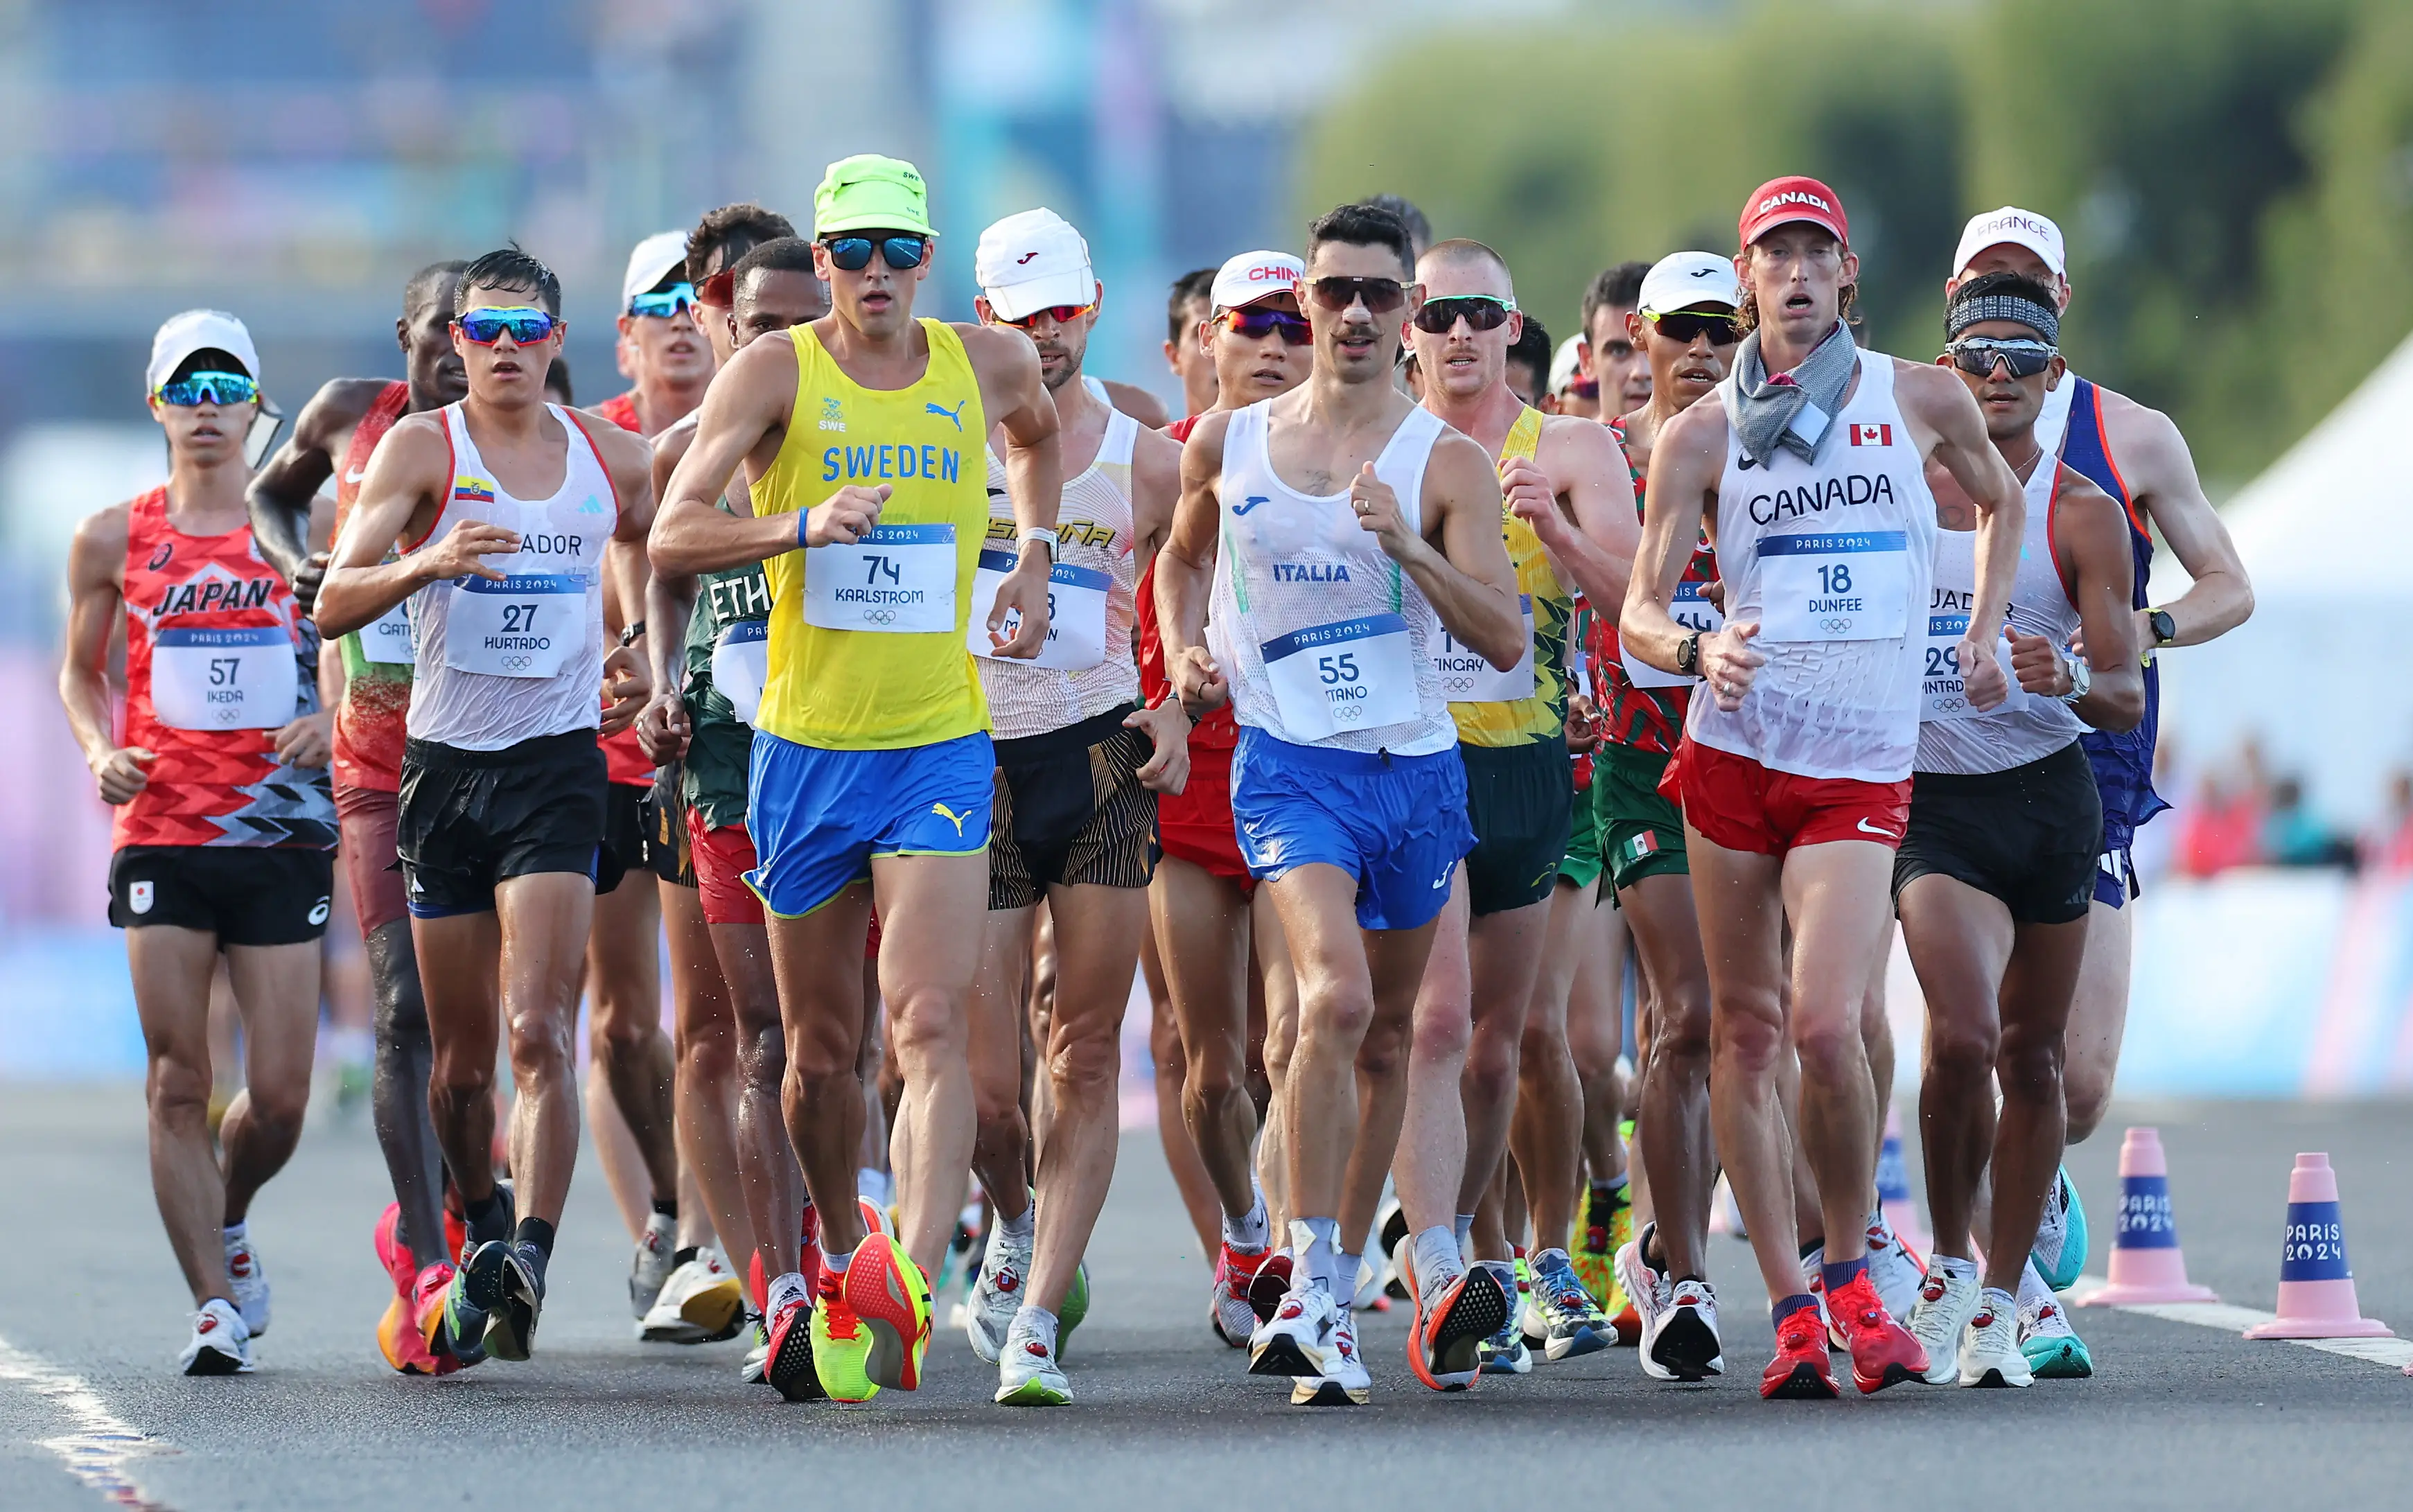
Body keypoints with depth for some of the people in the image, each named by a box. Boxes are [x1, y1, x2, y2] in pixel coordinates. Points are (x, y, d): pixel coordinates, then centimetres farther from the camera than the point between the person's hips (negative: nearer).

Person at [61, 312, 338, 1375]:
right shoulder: (114, 539, 8)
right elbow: (81, 669, 19)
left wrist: (336, 723, -8)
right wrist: (99, 752, 0)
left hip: (282, 836, 0)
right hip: (161, 836, 0)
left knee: (279, 1097, -1)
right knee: (178, 1084, -7)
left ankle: (226, 1219, 30)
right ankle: (214, 1306, -3)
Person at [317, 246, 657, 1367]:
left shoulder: (615, 463, 5)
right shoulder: (422, 448, -3)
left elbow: (646, 542, 27)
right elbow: (333, 603, -13)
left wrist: (640, 666, 10)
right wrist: (428, 563, -32)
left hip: (557, 763, 0)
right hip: (444, 764, 0)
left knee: (539, 1031, -17)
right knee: (461, 1056, 9)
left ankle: (529, 1258, -25)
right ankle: (480, 1235, 31)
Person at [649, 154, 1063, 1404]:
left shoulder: (988, 362, 4)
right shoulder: (776, 373, -5)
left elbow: (1036, 433, 30)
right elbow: (673, 537, -14)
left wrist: (1034, 552, 14)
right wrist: (803, 526, -30)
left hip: (941, 748, 0)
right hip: (805, 746, 0)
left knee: (931, 1022, -18)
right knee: (821, 1050, 10)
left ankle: (908, 1277, -31)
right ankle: (836, 1268, 32)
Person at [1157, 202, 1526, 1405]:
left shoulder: (1445, 465, -1)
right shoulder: (1227, 445, 5)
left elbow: (1505, 640, -8)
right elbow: (1183, 552, 25)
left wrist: (1407, 546, -21)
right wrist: (1184, 651, 6)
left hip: (1417, 768, 2)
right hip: (1289, 759, -2)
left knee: (1389, 1035, 11)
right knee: (1337, 995, -24)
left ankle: (1337, 1291, 24)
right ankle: (1313, 1287, -19)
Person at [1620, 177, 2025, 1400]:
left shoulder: (1923, 402, 5)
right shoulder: (1700, 438, 3)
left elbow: (1998, 500, 26)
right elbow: (1637, 614, -1)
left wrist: (1980, 640, 14)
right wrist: (1697, 648, -23)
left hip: (1863, 763, -1)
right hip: (1734, 749, 1)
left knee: (1825, 1025, -16)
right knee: (1744, 1028, 2)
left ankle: (1850, 1275, 3)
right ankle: (1790, 1309, 8)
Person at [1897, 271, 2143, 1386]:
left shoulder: (2081, 515, -3)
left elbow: (2125, 699, -7)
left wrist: (2070, 676, -27)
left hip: (2049, 797, 1)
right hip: (1931, 798, -1)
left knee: (2032, 1056, 8)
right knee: (1962, 1039, -20)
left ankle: (2001, 1301, 21)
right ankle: (1949, 1259, 1)